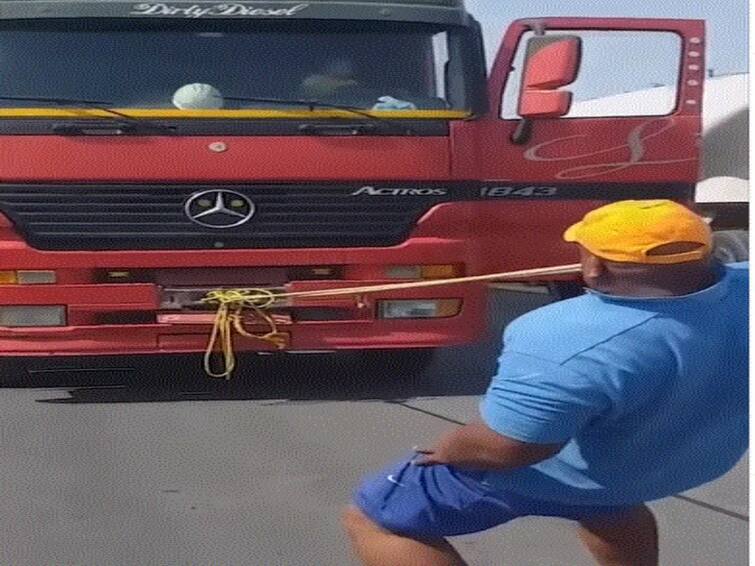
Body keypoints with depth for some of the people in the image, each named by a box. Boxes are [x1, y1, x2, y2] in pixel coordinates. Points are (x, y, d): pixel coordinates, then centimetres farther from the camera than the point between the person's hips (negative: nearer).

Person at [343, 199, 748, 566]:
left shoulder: (575, 345, -40)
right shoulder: (743, 289, -21)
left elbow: (501, 447, -33)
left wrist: (446, 452, -13)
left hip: (554, 472, -7)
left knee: (372, 520, 5)